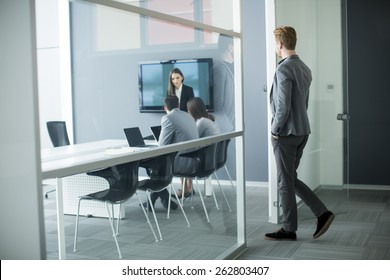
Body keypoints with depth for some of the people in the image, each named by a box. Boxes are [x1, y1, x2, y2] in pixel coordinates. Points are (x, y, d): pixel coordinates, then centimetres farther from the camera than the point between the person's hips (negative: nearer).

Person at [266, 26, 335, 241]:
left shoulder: (284, 69, -16)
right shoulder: (305, 69, 12)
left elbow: (283, 105, -21)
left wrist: (274, 130, -10)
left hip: (286, 134, -9)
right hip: (302, 131, 9)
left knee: (285, 182, 3)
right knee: (291, 179, 18)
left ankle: (289, 229, 13)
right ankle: (322, 213, 12)